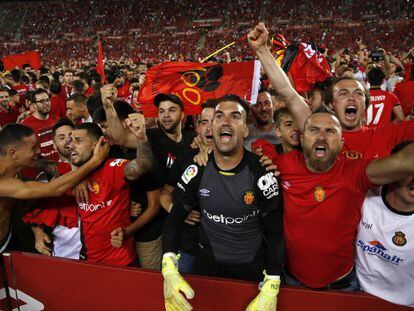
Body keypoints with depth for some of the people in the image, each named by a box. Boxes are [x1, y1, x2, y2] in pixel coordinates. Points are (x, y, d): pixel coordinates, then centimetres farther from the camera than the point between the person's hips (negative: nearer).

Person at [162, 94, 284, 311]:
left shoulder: (261, 173, -19)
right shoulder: (196, 169, -13)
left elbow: (275, 232, -14)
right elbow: (175, 218, -7)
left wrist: (270, 291, -22)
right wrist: (169, 269, -22)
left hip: (252, 266, -2)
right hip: (207, 262, 2)